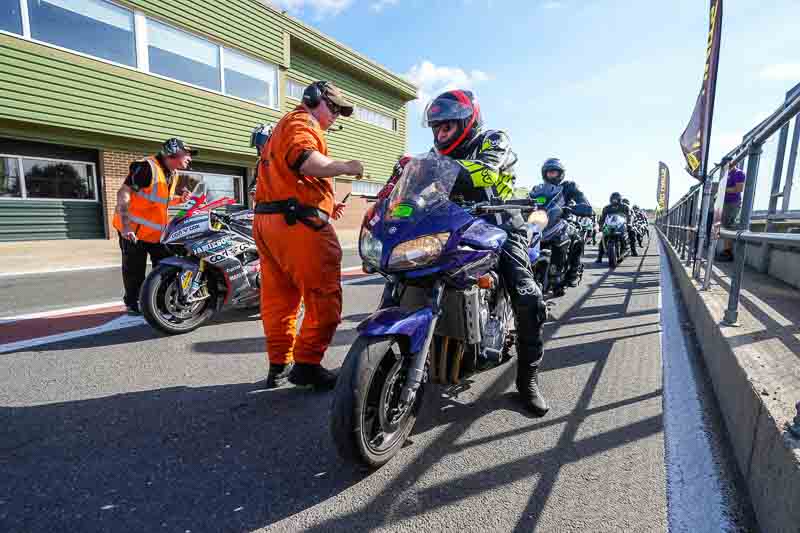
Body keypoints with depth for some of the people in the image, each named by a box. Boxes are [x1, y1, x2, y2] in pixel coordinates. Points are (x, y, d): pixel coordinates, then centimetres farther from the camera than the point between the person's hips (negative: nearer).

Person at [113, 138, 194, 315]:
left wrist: (180, 199, -1)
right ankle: (133, 303, 19)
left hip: (157, 230, 8)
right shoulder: (147, 167, -20)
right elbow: (123, 193, -23)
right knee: (135, 271, 3)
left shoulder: (173, 174, 8)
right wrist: (125, 226, -29)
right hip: (133, 230, -8)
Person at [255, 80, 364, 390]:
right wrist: (345, 167, -9)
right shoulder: (302, 121, 1)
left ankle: (279, 365, 17)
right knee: (324, 296, -6)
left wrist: (326, 206, 20)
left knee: (278, 297, 10)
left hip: (268, 220, 10)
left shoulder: (282, 128, 34)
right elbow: (306, 161, -21)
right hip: (297, 223, -10)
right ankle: (307, 364, -4)